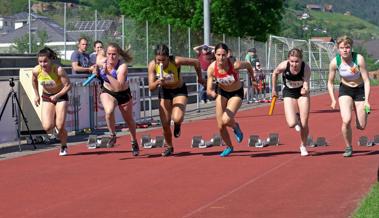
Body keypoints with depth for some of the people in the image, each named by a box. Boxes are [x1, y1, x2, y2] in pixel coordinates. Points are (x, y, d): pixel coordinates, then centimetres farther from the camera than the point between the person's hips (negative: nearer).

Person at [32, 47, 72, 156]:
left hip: (60, 96, -3)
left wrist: (57, 96, -25)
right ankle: (54, 121, 23)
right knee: (47, 127, -14)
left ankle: (64, 147, 18)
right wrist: (37, 96, 6)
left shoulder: (58, 70, -29)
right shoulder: (36, 70, -18)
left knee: (60, 127, -10)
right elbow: (34, 81, 6)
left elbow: (68, 85, -21)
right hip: (47, 98, 3)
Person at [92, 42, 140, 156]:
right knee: (109, 111, -33)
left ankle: (134, 142, 47)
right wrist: (96, 71, -7)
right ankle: (112, 135, -6)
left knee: (129, 120, 18)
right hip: (107, 92, 1)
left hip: (123, 94, -1)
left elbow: (119, 87, -43)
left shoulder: (122, 66, -33)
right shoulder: (101, 61, -21)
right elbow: (99, 53, 7)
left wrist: (108, 73, -48)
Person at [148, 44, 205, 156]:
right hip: (164, 92, 3)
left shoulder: (176, 61, -30)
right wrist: (157, 82, -42)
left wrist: (200, 78, 0)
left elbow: (196, 62, -14)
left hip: (179, 91, -3)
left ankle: (177, 125, 14)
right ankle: (169, 147, 26)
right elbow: (151, 87, -19)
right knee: (165, 124, -2)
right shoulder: (152, 65, -21)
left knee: (177, 118, -26)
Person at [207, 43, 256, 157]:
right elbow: (208, 89, -23)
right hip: (222, 93, 3)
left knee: (226, 120, -25)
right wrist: (212, 93, -47)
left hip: (236, 93, -3)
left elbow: (248, 65, -9)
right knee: (220, 126, 3)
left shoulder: (235, 65, -32)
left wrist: (253, 79, 4)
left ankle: (236, 127, 12)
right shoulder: (212, 68, -25)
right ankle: (229, 147, 32)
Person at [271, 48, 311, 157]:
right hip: (289, 93, 0)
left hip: (302, 93, 0)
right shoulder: (284, 66, -26)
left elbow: (306, 85, -29)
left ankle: (303, 146, 27)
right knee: (292, 124, -15)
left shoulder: (306, 68, -28)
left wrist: (305, 89, -52)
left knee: (304, 124, -1)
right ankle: (296, 119, 24)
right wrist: (274, 89, 5)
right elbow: (275, 73, -4)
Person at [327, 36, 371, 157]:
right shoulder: (335, 62, -18)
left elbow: (366, 80, -19)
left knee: (361, 126, 1)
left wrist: (366, 101, -25)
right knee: (346, 121, -22)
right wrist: (333, 100, -11)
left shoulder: (359, 59, -24)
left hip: (360, 90, 0)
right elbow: (330, 82, -2)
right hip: (345, 90, 0)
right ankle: (348, 148, 0)